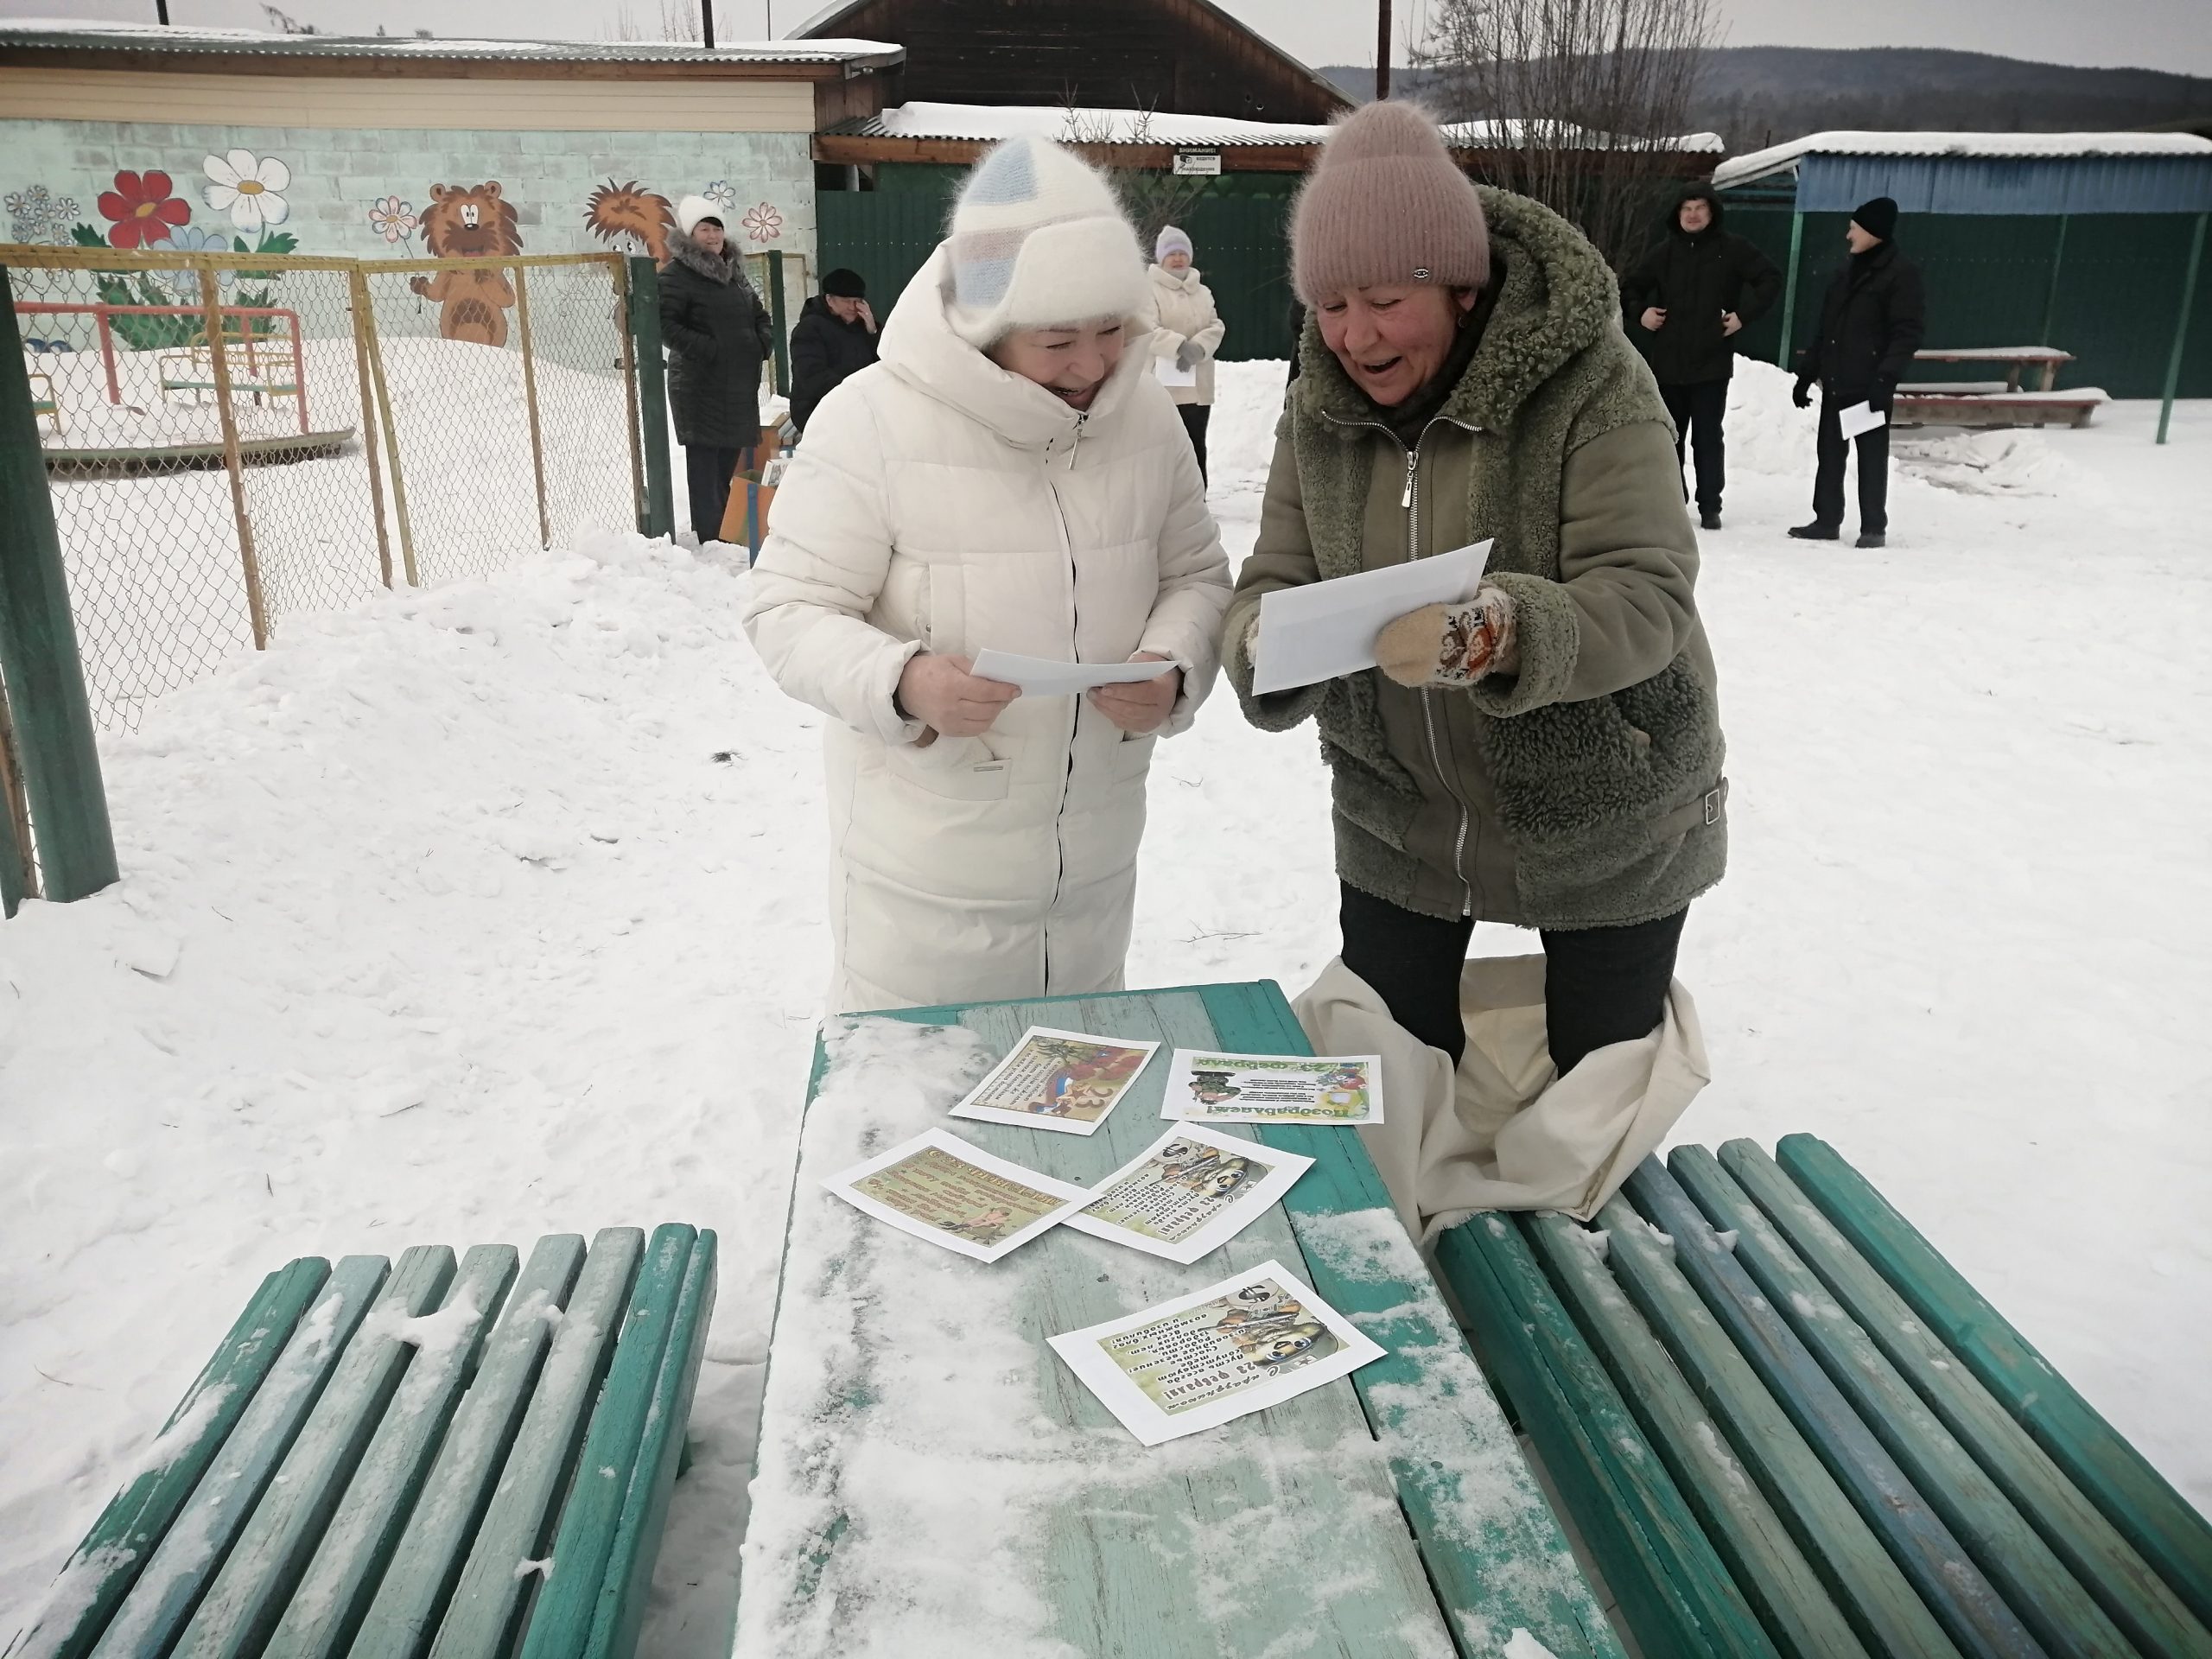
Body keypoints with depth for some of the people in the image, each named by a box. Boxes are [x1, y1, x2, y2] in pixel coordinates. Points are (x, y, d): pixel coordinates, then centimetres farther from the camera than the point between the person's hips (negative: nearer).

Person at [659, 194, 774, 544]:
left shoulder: (734, 272, 18)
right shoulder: (677, 274, -7)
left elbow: (759, 314, 28)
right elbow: (665, 322, -15)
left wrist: (762, 342, 9)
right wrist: (704, 348, -21)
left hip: (739, 384, 8)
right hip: (699, 386, -8)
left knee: (729, 459, 13)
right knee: (704, 463, -7)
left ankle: (725, 535, 23)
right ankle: (709, 539, -5)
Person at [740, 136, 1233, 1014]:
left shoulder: (1145, 412, -1)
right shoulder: (873, 418, -16)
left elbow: (1196, 574, 9)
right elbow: (789, 610, -12)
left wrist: (1173, 671, -13)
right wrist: (902, 683, -31)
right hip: (925, 869, -4)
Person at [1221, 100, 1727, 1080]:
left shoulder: (1590, 382, -20)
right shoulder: (1321, 408, -4)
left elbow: (1647, 598, -27)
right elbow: (1269, 586, -6)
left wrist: (1486, 634, -46)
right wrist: (1266, 643, -31)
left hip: (1605, 827, -3)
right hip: (1397, 820, 4)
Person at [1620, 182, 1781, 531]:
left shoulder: (1731, 248, 0)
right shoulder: (1664, 250, 7)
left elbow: (1771, 279, 2)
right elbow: (1629, 286, 18)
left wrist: (1744, 315, -7)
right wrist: (1639, 313, 1)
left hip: (1711, 362, -3)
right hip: (1667, 362, 3)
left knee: (1708, 438, -1)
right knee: (1667, 436, 9)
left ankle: (1710, 507, 4)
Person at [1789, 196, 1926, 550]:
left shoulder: (1900, 274, -6)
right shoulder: (1847, 274, 16)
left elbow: (1909, 332, -12)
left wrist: (1885, 377, -22)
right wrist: (1806, 374, 15)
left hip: (1870, 385, -7)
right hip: (1835, 382, 7)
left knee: (1872, 455, -1)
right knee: (1829, 452, 8)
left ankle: (1874, 527, 5)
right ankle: (1826, 520, 16)